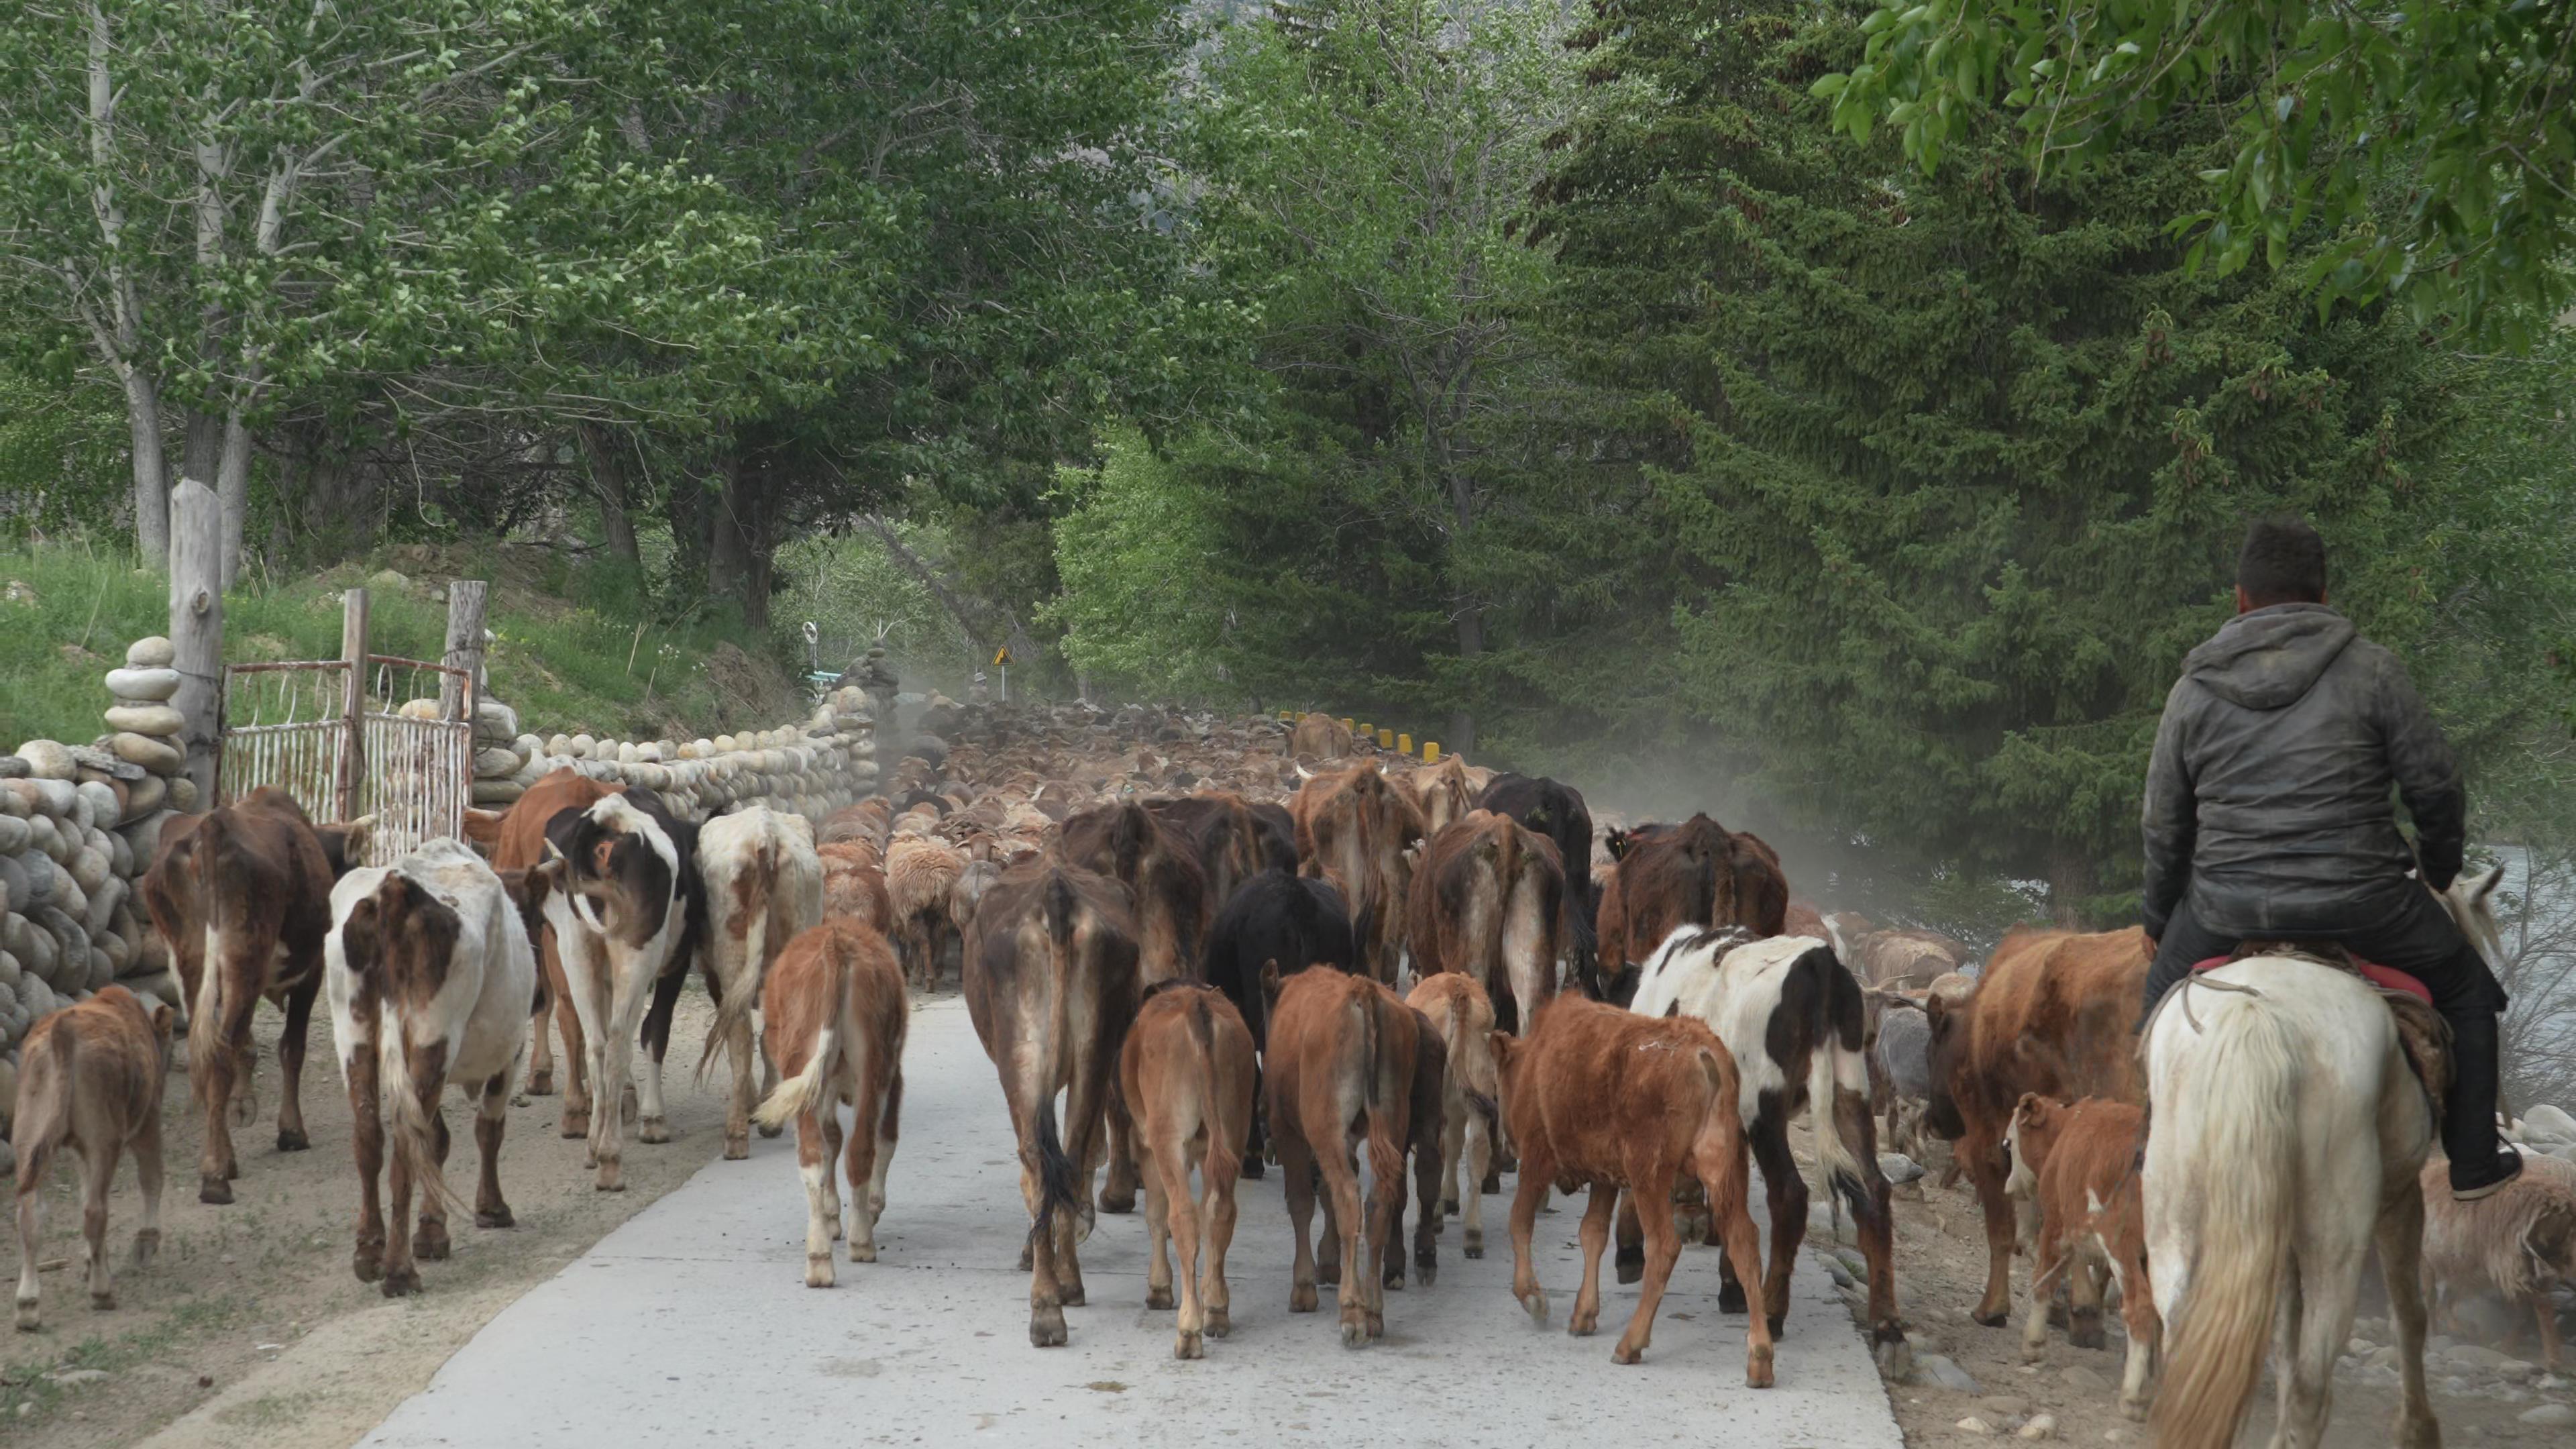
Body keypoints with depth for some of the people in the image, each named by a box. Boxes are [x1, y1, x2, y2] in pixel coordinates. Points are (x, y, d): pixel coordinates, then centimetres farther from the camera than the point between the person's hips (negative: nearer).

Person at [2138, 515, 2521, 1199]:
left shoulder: (2193, 690, 3)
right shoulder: (2371, 669, -4)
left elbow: (2165, 827, 8)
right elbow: (2436, 787, -2)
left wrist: (2159, 923, 23)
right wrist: (2440, 867, 19)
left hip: (2227, 910, 2)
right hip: (2362, 904, -2)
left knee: (2165, 993, 31)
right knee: (2463, 986, 23)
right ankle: (2473, 1161, 24)